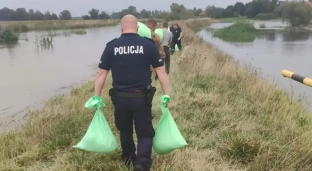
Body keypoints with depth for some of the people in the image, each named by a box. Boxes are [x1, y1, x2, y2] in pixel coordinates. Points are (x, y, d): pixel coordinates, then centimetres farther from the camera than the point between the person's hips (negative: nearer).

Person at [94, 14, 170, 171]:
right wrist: (166, 94, 0)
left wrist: (97, 96, 7)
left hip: (120, 97, 2)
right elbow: (161, 72, -6)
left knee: (125, 130, 23)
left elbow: (101, 73, 0)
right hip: (141, 97, -2)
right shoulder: (148, 44, -4)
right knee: (145, 133, 8)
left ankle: (129, 158, 42)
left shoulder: (111, 46, -1)